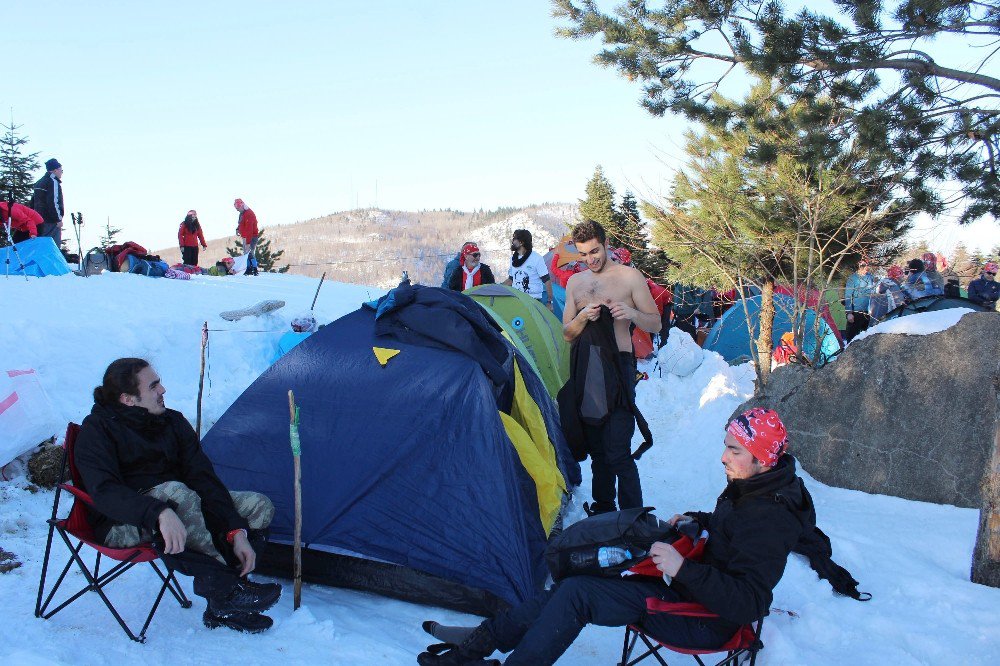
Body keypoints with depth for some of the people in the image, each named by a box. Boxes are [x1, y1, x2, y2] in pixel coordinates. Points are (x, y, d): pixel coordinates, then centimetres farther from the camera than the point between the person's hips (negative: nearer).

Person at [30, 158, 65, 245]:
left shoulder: (39, 182, 20)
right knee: (55, 244, -10)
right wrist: (59, 219, -17)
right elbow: (54, 202, -19)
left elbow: (33, 201, 23)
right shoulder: (53, 182, -11)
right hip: (51, 221, -10)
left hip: (40, 220, 10)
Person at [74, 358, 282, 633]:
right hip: (123, 527, -6)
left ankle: (223, 604, -22)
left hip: (179, 510, 6)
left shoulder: (173, 422, 5)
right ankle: (224, 586, -32)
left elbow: (204, 479, -2)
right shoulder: (96, 430, -10)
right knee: (176, 492, -38)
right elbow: (105, 492, -26)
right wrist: (160, 513, -44)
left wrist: (236, 531, -14)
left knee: (260, 506, -10)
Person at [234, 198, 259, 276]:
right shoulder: (242, 213, 10)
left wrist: (248, 242, -29)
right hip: (246, 237, 10)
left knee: (250, 253, -16)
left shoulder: (249, 214, -22)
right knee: (246, 253, 13)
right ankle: (249, 270, 20)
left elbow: (249, 229, -27)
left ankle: (255, 270, -15)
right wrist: (238, 229, 11)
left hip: (252, 236, -10)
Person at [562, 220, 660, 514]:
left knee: (618, 453, -11)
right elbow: (567, 334, 12)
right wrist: (583, 317, -10)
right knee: (596, 448, 13)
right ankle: (602, 507, 25)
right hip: (585, 370, 5)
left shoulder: (630, 277, 0)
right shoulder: (575, 282, 13)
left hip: (617, 366, -5)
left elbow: (656, 324, 2)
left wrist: (632, 314, -20)